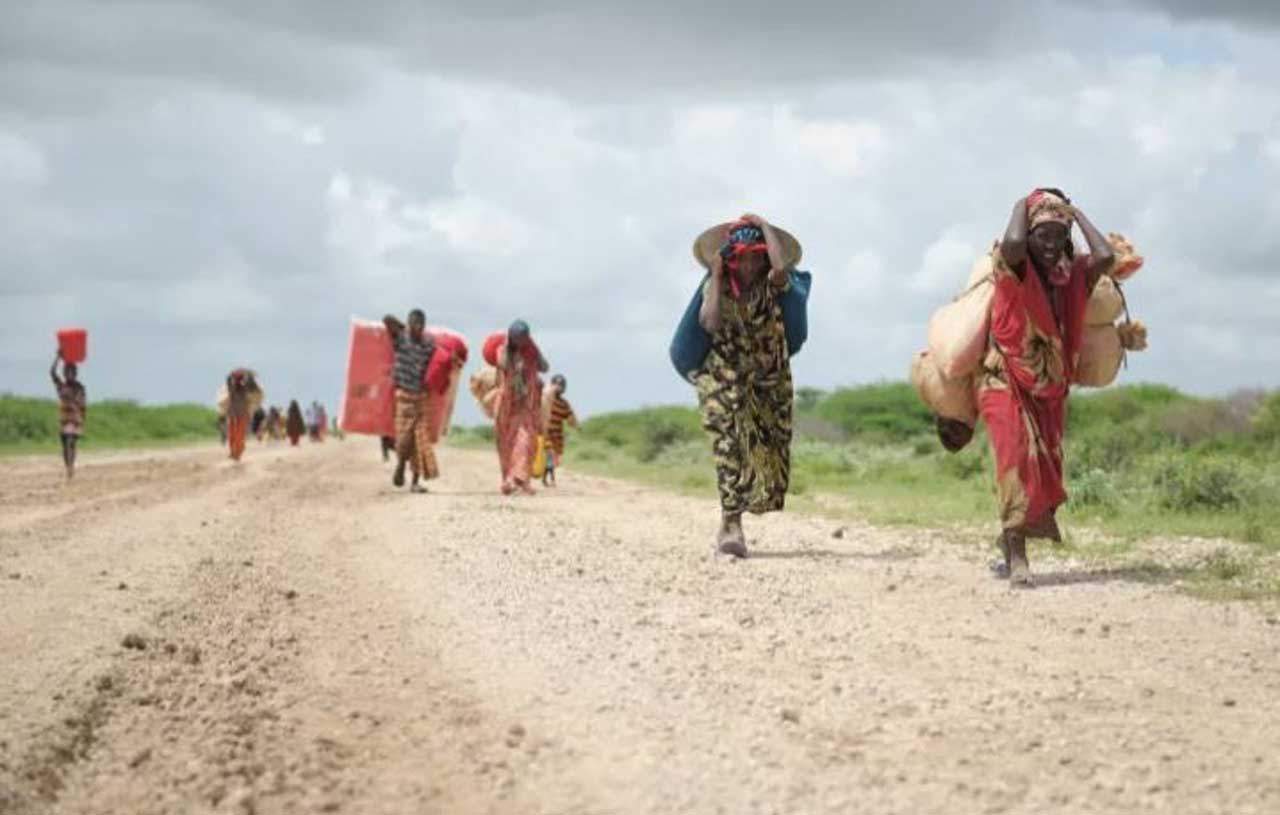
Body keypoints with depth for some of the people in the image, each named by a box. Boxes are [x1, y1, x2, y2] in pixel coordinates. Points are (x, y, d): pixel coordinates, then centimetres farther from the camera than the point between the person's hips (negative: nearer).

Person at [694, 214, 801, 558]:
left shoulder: (770, 285, -4)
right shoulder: (715, 287, -2)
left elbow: (782, 265, -29)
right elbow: (710, 323, -21)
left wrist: (764, 225, -15)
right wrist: (716, 276, -14)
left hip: (770, 382, 2)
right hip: (724, 382, -2)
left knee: (768, 456, 5)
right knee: (731, 446, -19)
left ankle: (730, 524, 27)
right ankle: (731, 527, -24)